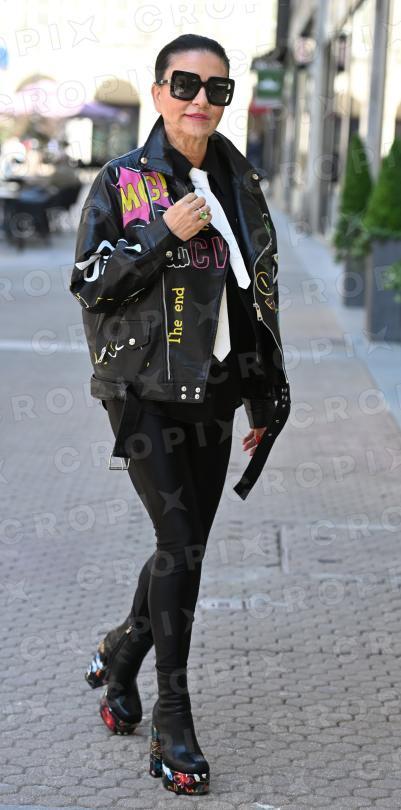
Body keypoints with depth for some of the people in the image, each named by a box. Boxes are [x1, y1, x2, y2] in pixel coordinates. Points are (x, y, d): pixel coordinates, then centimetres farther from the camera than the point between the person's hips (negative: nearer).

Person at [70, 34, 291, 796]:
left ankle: (120, 655, 35)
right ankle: (171, 722, -2)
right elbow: (88, 283, -6)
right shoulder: (121, 181, -3)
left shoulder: (239, 183, 10)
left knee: (187, 544, 9)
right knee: (180, 540, -12)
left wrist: (266, 395, 14)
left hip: (213, 389, 5)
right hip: (142, 385, -5)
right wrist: (164, 234, -18)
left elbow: (259, 293, 15)